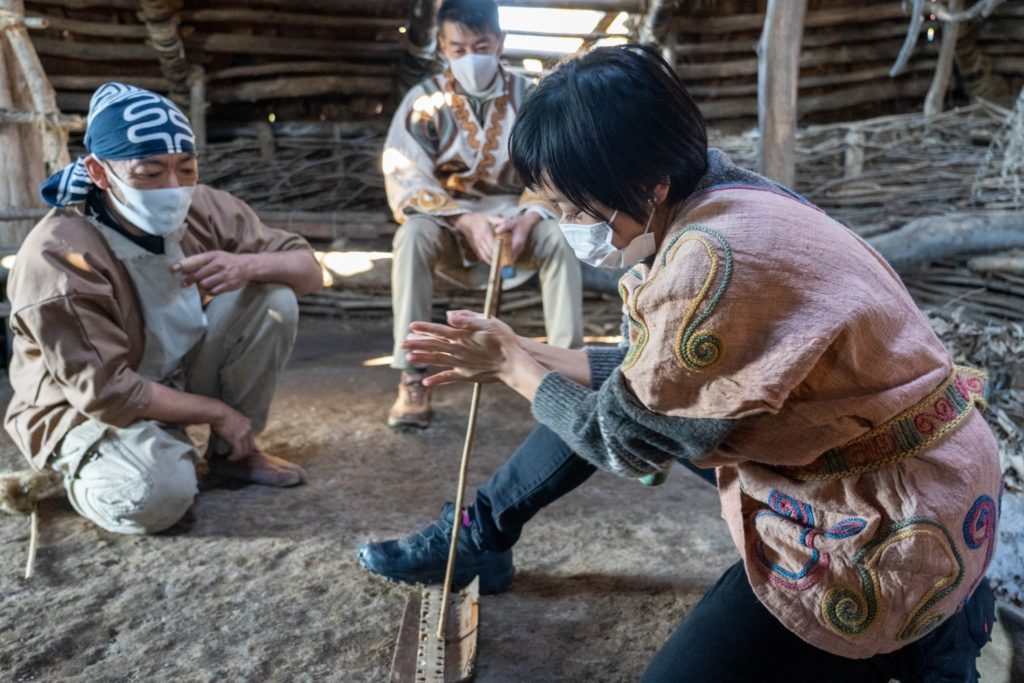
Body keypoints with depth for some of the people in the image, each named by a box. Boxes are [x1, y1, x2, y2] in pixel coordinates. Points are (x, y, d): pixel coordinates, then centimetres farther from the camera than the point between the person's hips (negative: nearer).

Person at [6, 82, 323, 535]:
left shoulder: (205, 210, -13)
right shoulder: (58, 257, -28)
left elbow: (308, 270, -8)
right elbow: (106, 393, -27)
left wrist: (249, 265, -31)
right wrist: (216, 412, -19)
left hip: (180, 375, 6)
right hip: (90, 408, -5)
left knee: (273, 298, -15)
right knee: (156, 497, -34)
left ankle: (233, 453, 0)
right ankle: (83, 472, 5)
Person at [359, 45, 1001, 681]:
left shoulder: (714, 263, -32)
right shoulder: (723, 200, -3)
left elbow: (623, 438, -16)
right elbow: (649, 377, 4)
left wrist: (518, 369, -2)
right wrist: (521, 352, 3)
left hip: (890, 528, -9)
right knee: (602, 392, 11)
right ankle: (477, 536, 27)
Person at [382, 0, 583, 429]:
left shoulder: (528, 97, -1)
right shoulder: (425, 100, -5)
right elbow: (403, 181, -15)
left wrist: (528, 219, -29)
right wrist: (466, 221, -29)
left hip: (513, 215, 1)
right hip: (447, 221, -1)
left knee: (558, 238, -30)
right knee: (412, 236, -33)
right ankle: (413, 377, -30)